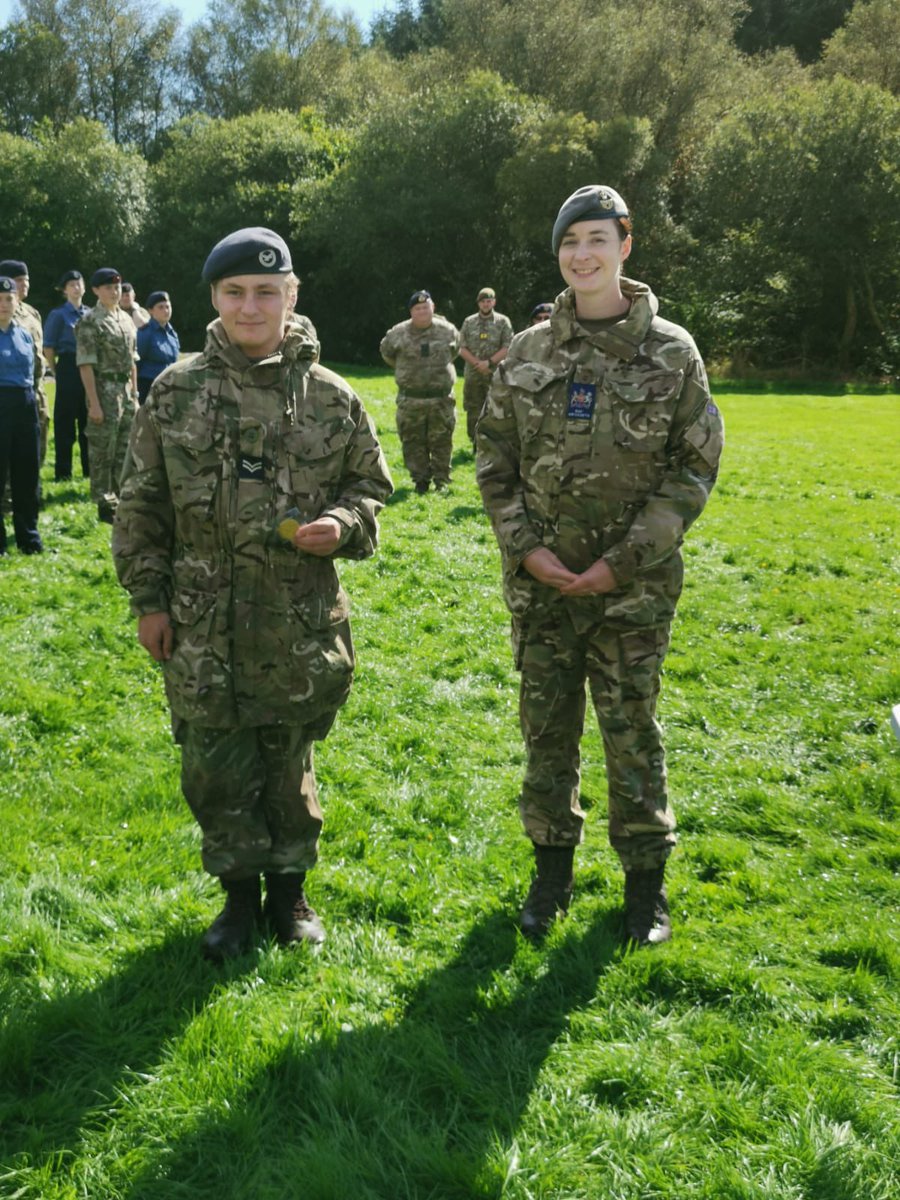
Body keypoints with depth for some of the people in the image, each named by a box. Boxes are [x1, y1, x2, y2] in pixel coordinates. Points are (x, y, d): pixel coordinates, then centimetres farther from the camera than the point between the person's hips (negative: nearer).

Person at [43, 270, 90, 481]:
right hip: (68, 369, -5)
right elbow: (48, 348, -3)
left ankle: (90, 469, 17)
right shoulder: (58, 314, -2)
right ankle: (63, 472, 5)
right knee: (65, 421, -1)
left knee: (88, 420, 9)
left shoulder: (91, 314, 12)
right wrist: (57, 372, -3)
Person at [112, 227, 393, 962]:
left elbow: (370, 486, 10)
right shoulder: (176, 393, 1)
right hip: (202, 624, 1)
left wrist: (343, 524, -12)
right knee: (215, 768, 8)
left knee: (289, 763, 12)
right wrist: (148, 598, 2)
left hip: (302, 624, 0)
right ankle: (240, 893, 28)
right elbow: (141, 505, 5)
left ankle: (290, 887, 32)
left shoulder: (331, 398, -1)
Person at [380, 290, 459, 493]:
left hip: (441, 398, 0)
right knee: (413, 442, 4)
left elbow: (454, 350, 21)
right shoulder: (398, 333, -3)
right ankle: (420, 480, 16)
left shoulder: (447, 330, 0)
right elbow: (386, 352, 16)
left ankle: (442, 480, 16)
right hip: (410, 399, 0)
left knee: (441, 441, 5)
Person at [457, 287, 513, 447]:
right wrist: (477, 364, -10)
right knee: (473, 411, 5)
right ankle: (475, 444, 15)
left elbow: (507, 348, -3)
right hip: (473, 375, 2)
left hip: (496, 375, -2)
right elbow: (462, 349, 5)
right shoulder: (469, 322, 9)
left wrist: (489, 362, -14)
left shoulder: (503, 322, 3)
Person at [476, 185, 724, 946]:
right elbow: (495, 458, 7)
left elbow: (695, 467, -5)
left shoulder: (672, 352, -5)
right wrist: (525, 546, -6)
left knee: (632, 732, 7)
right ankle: (553, 868, 29)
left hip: (633, 586, -2)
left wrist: (623, 562, -11)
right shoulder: (529, 352, 3)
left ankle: (646, 880, 25)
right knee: (546, 729, 12)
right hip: (540, 581, 3)